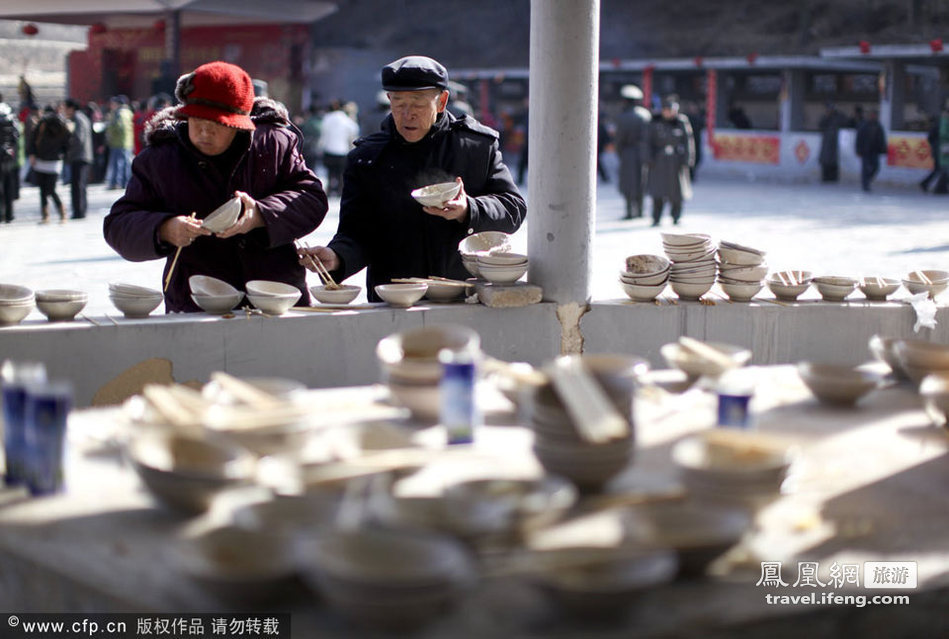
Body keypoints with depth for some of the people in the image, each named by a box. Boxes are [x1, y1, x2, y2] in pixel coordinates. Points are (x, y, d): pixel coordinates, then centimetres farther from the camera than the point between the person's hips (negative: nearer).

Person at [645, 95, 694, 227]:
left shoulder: (682, 122, 0)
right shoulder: (655, 123, 3)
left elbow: (688, 141, 2)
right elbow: (649, 142, 6)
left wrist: (686, 160, -4)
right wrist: (649, 160, -1)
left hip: (677, 160, 0)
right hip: (659, 161, 0)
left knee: (677, 189, 8)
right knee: (658, 191, -9)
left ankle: (676, 217, 24)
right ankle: (656, 218, -4)